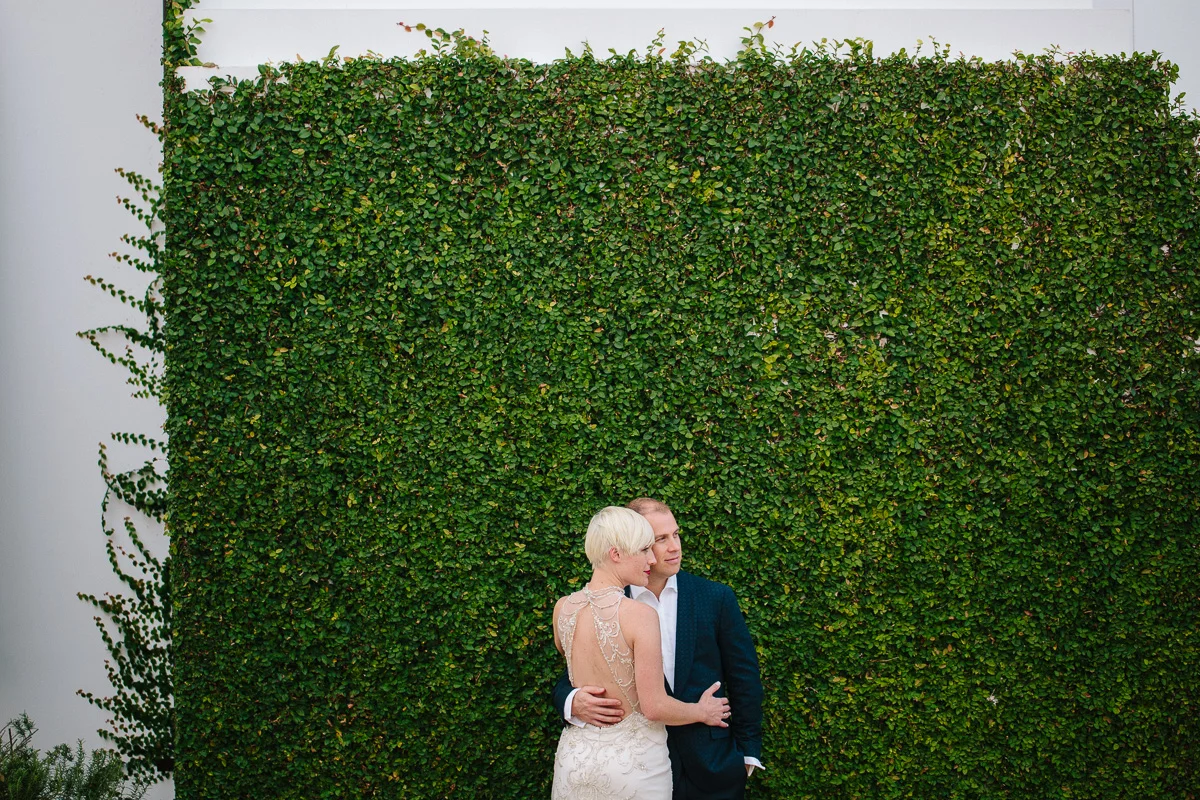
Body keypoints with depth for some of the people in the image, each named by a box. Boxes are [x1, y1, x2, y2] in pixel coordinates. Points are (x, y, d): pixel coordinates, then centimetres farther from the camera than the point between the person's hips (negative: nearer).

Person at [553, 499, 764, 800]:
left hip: (711, 764, 0)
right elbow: (568, 682, 0)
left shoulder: (716, 598, -3)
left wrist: (748, 752, 2)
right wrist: (574, 702, -22)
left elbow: (744, 680, 3)